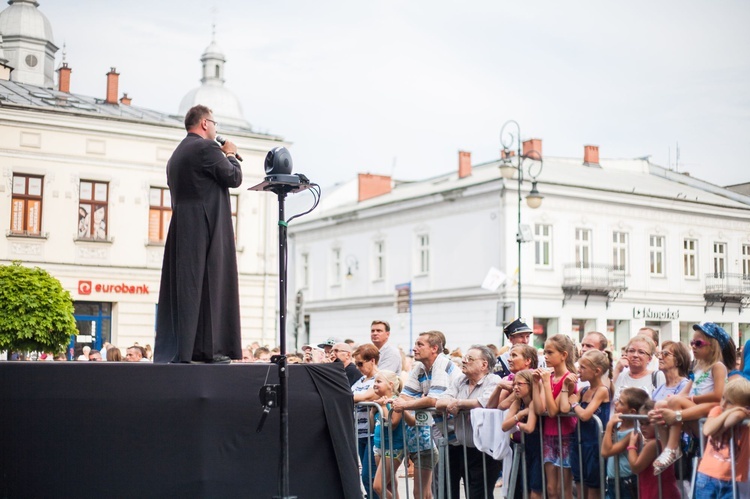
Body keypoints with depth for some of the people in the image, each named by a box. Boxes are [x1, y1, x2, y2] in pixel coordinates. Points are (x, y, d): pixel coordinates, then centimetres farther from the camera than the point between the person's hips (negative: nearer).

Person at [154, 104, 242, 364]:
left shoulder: (176, 154, 19)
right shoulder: (207, 148, -8)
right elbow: (234, 177, -7)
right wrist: (230, 155, 9)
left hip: (181, 228, 9)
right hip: (207, 228, -9)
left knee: (182, 285, 7)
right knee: (209, 284, -7)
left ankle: (173, 350, 7)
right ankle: (208, 349, -7)